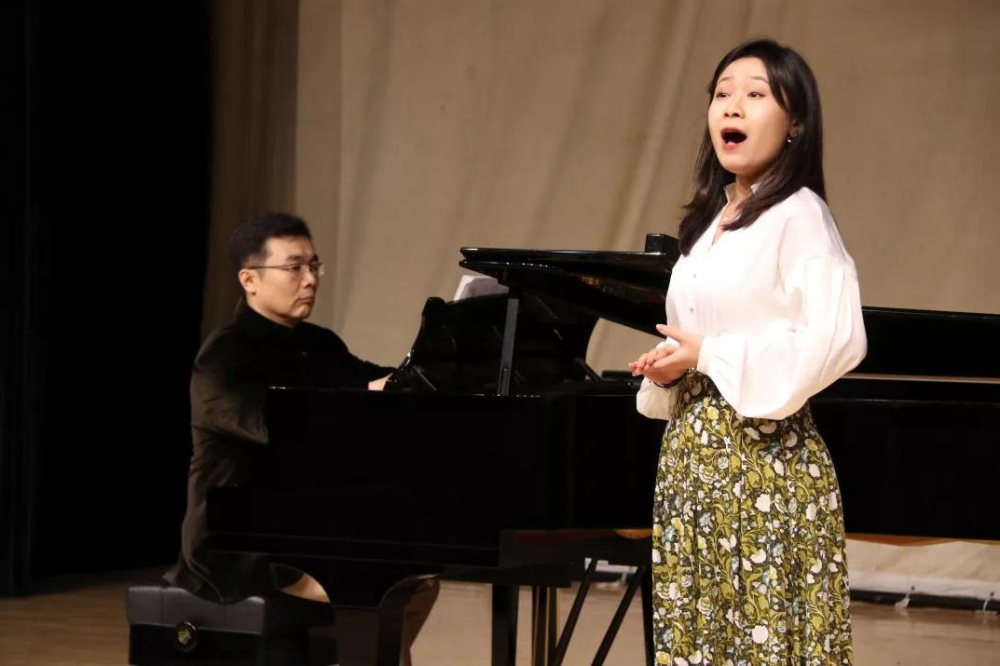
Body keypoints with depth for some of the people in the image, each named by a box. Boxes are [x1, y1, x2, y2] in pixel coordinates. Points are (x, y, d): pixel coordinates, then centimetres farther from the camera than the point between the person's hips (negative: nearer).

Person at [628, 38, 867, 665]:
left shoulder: (799, 215, -10)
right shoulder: (709, 221, 15)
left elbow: (837, 341, -22)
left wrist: (707, 356, -17)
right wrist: (670, 368, 3)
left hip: (762, 458, -8)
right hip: (692, 454, 8)